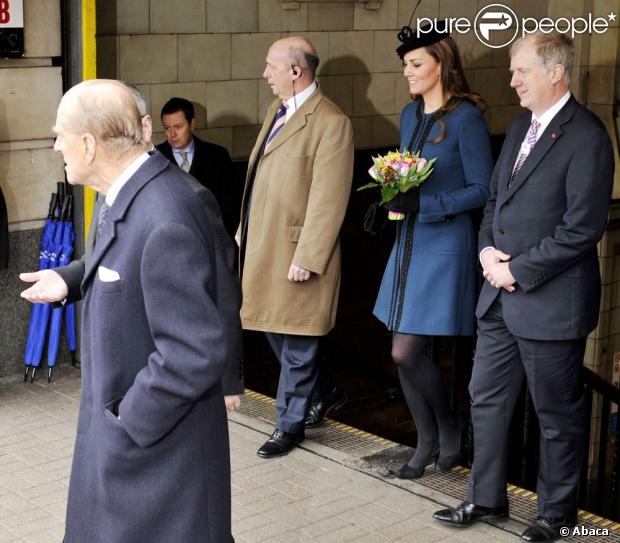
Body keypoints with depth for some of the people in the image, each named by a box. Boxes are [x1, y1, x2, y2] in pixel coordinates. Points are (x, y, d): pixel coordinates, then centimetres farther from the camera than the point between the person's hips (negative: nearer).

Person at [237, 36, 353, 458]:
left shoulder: (331, 122, -17)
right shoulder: (278, 110, 11)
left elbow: (328, 200, -19)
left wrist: (307, 259, -21)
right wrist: (244, 231, 16)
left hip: (295, 251, -9)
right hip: (262, 245, 9)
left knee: (296, 344, 5)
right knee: (276, 330, 20)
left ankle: (291, 424, 19)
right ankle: (315, 394, 40)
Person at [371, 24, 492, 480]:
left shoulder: (465, 118, -12)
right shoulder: (411, 114, 11)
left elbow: (482, 189, -13)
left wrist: (424, 204, -21)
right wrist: (390, 199, -1)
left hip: (445, 248, -7)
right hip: (409, 243, 7)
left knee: (407, 351, -9)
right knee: (408, 353, 9)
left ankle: (449, 429, 16)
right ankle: (428, 443, 24)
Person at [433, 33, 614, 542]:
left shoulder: (586, 137, -16)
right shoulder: (520, 127, 11)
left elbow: (583, 229, -20)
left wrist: (518, 270, -16)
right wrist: (487, 249, 0)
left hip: (550, 303, -8)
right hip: (501, 296, 8)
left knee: (558, 414, 8)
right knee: (488, 399, 15)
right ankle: (486, 498, 31)